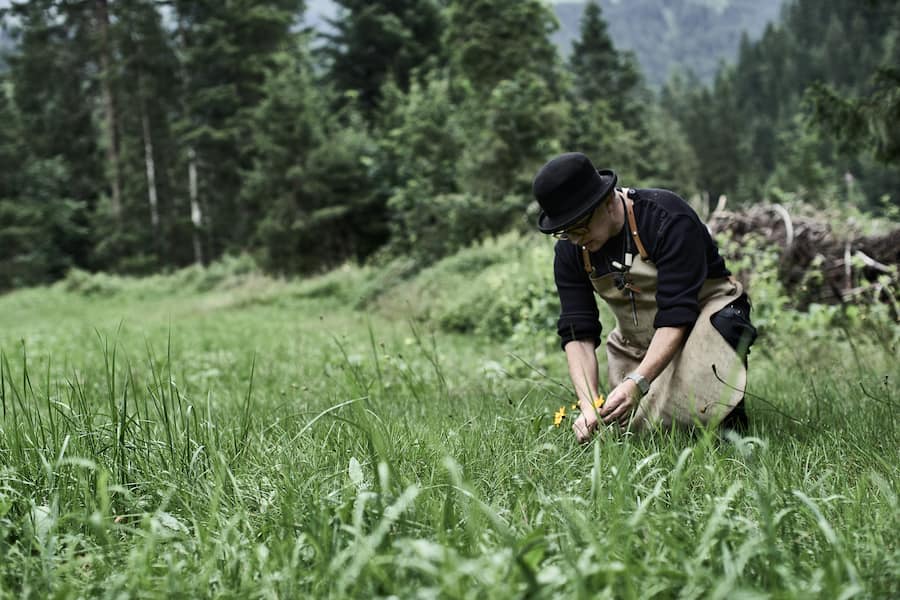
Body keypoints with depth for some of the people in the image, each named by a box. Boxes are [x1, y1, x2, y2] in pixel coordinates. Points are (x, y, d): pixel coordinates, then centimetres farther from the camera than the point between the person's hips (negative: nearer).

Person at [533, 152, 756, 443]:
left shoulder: (668, 218, -29)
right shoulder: (570, 250, -12)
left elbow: (677, 317, -33)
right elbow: (577, 333, -15)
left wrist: (637, 383, -44)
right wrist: (588, 405, -29)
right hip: (638, 340, 5)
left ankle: (729, 427, 0)